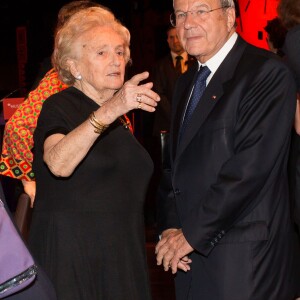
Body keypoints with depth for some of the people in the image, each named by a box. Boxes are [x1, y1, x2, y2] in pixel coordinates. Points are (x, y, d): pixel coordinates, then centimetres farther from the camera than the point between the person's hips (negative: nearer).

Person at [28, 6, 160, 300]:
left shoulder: (123, 113, 15)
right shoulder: (59, 106, -9)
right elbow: (58, 163, -32)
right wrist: (109, 111, -42)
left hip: (121, 254, 7)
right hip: (70, 257, -7)